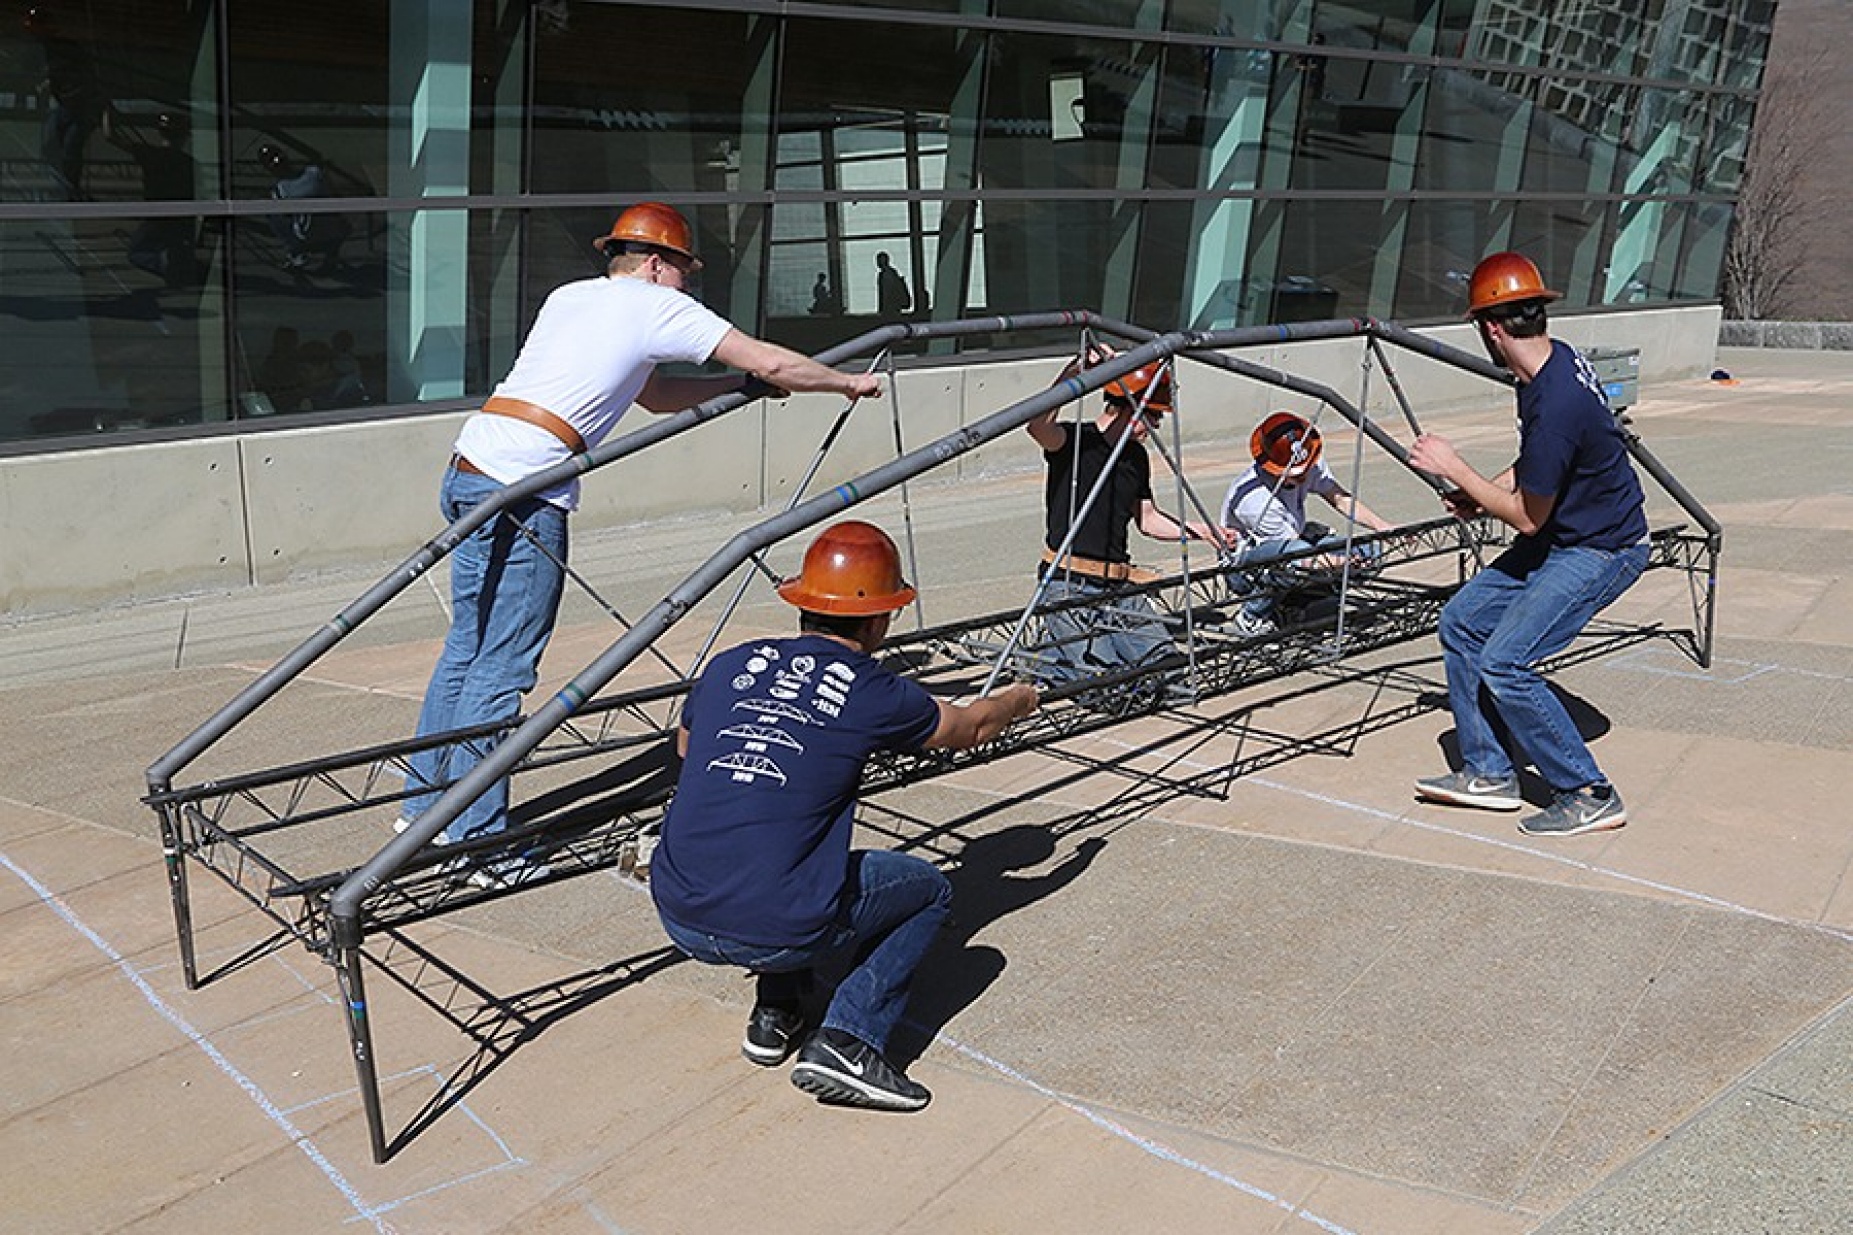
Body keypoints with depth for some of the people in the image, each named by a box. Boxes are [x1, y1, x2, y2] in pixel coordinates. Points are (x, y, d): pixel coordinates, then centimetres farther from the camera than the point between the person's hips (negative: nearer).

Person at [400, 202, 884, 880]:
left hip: (468, 469, 9)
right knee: (500, 669, -3)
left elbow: (655, 395, 30)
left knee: (468, 645, 18)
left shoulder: (570, 296, 24)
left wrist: (738, 383, 29)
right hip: (520, 495, -9)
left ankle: (423, 804, 28)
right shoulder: (658, 305, 2)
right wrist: (848, 383, 17)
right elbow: (771, 364, 2)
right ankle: (474, 838, 3)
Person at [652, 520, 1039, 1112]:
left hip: (679, 917, 5)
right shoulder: (875, 695, -2)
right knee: (929, 889, 19)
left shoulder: (729, 665, 7)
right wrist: (1020, 699, 41)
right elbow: (969, 728, 19)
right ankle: (847, 1040, 4)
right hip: (775, 934, -5)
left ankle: (775, 1015, 27)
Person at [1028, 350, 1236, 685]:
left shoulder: (1137, 456, 13)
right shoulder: (1075, 441, -9)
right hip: (1070, 586, -7)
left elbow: (1147, 519, 25)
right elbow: (1038, 424, -33)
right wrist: (1076, 368, -39)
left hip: (1119, 587, 7)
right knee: (1100, 677, -19)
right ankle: (1044, 659, 13)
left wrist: (1200, 531, 15)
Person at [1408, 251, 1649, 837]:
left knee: (1504, 663, -16)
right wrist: (1480, 491, 6)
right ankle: (1489, 774, 15)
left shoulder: (1555, 403, -30)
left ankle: (1589, 796, -2)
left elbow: (1527, 518, -21)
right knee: (1460, 622, 9)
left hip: (1602, 551, -10)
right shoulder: (1557, 361, 1)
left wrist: (1453, 469, -14)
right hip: (1564, 535, 10)